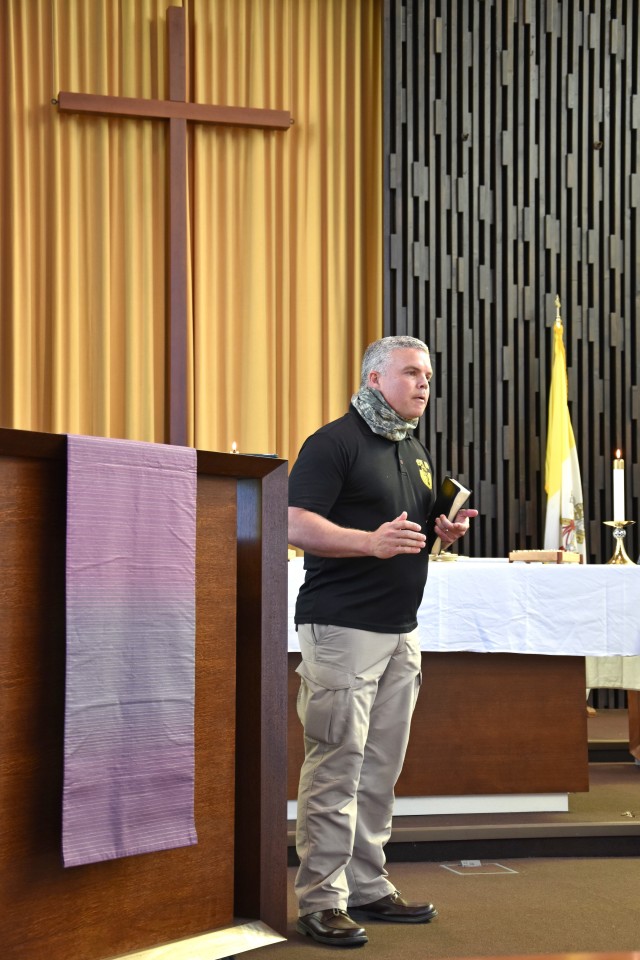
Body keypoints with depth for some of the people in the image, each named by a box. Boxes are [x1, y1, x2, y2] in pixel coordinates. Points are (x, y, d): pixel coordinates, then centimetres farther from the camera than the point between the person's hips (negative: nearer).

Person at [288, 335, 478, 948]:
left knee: (381, 766, 11)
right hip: (342, 627, -8)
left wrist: (447, 531, 7)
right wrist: (373, 541, -27)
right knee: (336, 764, -8)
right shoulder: (334, 443, -8)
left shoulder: (415, 453, 20)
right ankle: (321, 900, -3)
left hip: (400, 630, 9)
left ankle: (367, 886, 20)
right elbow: (296, 525, -16)